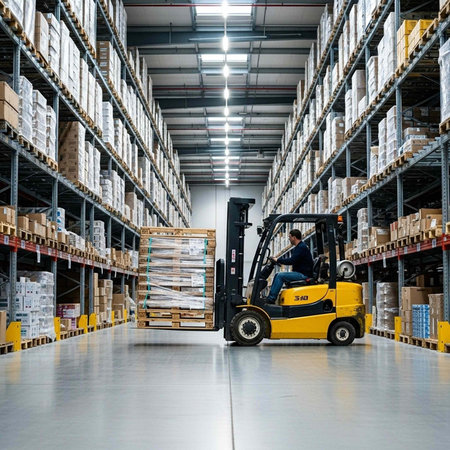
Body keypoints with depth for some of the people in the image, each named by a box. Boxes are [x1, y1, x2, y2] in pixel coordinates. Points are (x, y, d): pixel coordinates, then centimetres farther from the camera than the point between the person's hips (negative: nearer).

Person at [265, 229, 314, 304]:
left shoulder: (301, 247, -16)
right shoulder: (298, 247, 18)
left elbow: (291, 261, -24)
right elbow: (291, 259, 21)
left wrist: (278, 260, -14)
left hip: (304, 275, -11)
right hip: (299, 273, 11)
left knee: (280, 276, -19)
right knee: (278, 275, 6)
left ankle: (271, 299, -17)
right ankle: (270, 297, 2)